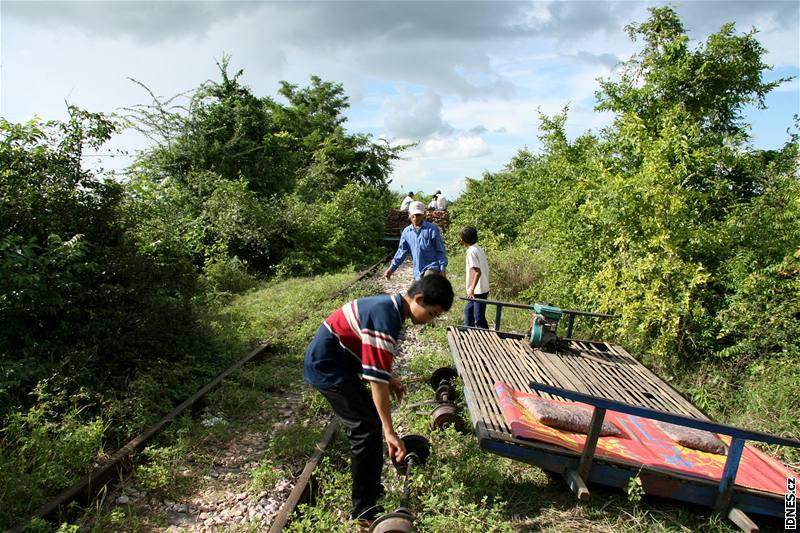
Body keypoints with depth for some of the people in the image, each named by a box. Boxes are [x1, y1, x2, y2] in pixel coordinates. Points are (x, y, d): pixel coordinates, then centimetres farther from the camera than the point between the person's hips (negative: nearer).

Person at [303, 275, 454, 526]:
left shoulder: (389, 306, 4)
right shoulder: (386, 318, -27)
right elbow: (376, 378, -30)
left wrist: (388, 378, 12)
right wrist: (389, 431, -27)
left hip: (332, 361, 10)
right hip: (327, 367, -10)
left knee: (365, 424, 16)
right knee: (369, 427, -5)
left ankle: (368, 487, 32)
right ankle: (364, 510, 8)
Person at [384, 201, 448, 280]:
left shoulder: (432, 229, -8)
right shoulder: (406, 232, 5)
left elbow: (440, 250, -5)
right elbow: (402, 251, 11)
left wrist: (442, 268, -9)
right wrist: (392, 268, 6)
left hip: (432, 267, -6)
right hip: (418, 270, 6)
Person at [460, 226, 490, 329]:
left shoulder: (471, 251, -17)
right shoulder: (479, 249, 11)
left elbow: (478, 272, -24)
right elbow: (485, 269, 14)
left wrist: (471, 289, -25)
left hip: (478, 291, -10)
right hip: (484, 288, 10)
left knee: (479, 318, -3)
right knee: (468, 311, 20)